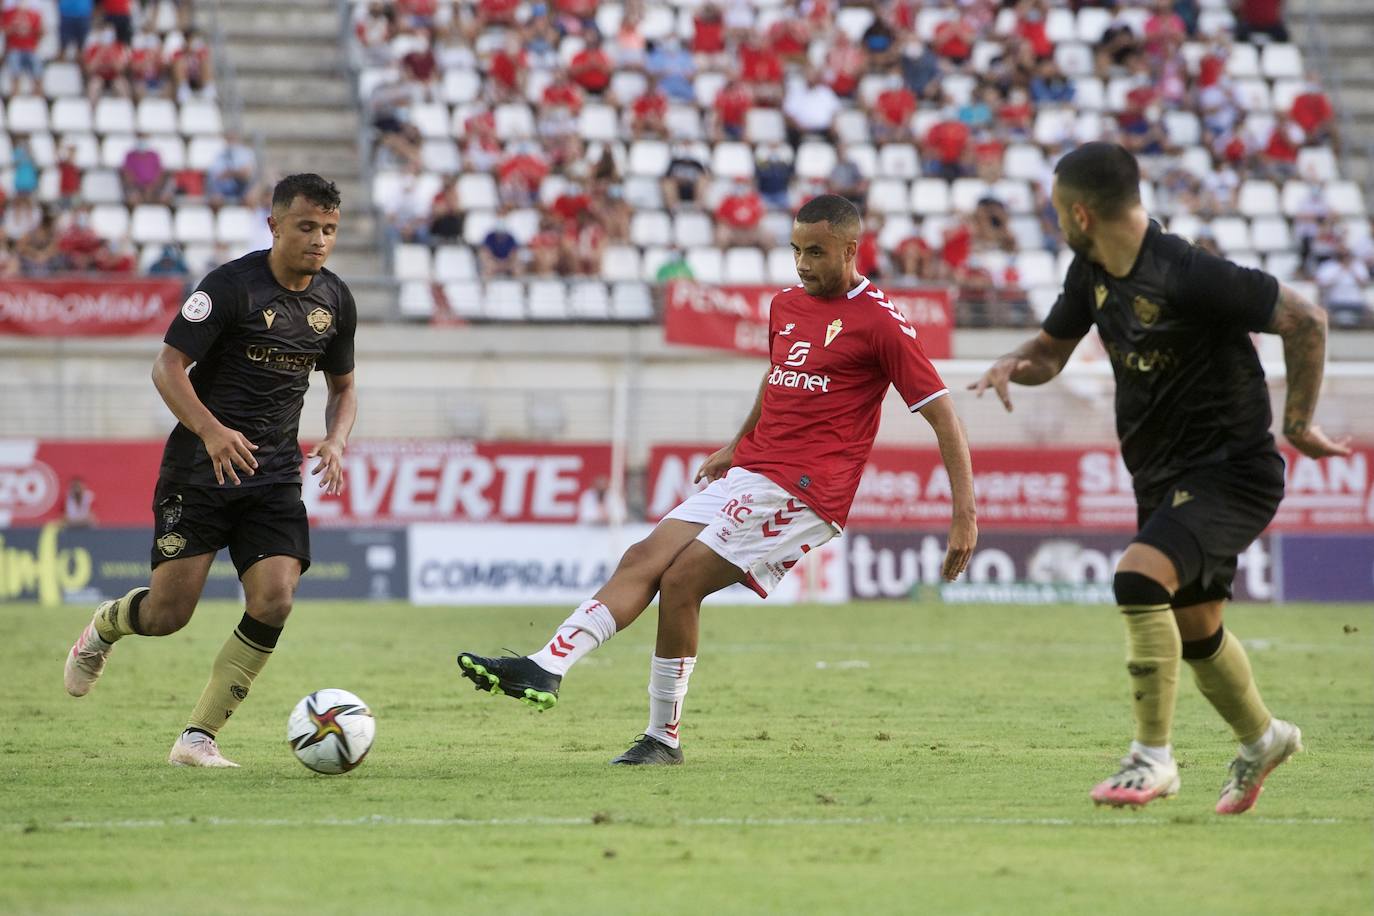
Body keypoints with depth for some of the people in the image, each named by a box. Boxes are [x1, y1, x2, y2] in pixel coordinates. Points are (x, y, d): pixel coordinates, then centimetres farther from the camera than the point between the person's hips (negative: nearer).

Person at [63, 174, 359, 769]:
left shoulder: (335, 300, 6)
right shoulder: (231, 285, -12)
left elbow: (342, 386, 20)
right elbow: (168, 366, -12)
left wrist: (335, 441, -1)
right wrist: (212, 430, -28)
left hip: (275, 475, 4)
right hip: (199, 469, -4)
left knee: (274, 600, -16)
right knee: (168, 613, -6)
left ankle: (197, 738, -6)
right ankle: (103, 628, 32)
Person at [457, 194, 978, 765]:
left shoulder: (880, 322, -9)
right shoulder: (785, 306, 15)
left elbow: (943, 415, -9)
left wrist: (965, 515, -14)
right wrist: (738, 445, 38)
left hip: (804, 490, -8)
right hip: (750, 472, 8)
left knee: (681, 581, -15)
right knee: (645, 559, -9)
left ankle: (664, 736, -4)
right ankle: (548, 666, -19)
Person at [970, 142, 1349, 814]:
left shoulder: (1187, 275, -24)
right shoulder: (1092, 272, 2)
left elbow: (1305, 320, -19)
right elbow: (1052, 348, 16)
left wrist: (1298, 423, -13)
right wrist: (1014, 365, -8)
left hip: (1232, 473, -9)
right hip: (1162, 477, 9)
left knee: (1139, 580, -28)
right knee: (1193, 628, 21)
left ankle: (1152, 759, -17)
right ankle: (1261, 738, 47)